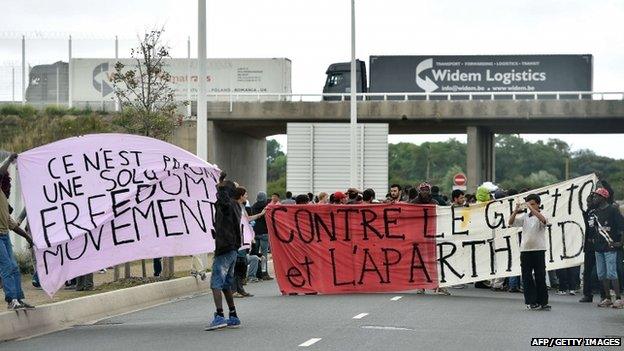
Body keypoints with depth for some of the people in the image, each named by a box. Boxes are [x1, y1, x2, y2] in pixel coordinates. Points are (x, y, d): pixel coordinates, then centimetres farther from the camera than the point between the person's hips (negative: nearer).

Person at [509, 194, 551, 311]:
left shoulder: (540, 216, 1)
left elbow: (544, 220, -23)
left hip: (538, 249, -4)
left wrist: (531, 208, -26)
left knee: (540, 276, -1)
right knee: (526, 276, 3)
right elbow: (511, 223, 1)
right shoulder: (524, 217, 10)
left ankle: (543, 302, 5)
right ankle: (531, 302, 8)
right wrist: (516, 211, -13)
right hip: (525, 249, 4)